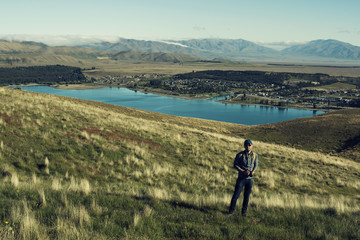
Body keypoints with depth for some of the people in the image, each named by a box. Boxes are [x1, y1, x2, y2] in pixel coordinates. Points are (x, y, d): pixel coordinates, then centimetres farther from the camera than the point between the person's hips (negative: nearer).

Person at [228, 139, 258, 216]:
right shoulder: (240, 155, -8)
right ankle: (231, 210, 10)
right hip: (241, 178, -2)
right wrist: (243, 171, -17)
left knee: (247, 196, 7)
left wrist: (253, 172, -10)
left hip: (250, 179, 2)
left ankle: (244, 212, 20)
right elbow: (235, 165, -5)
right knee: (236, 195, -3)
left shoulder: (255, 155, 0)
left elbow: (256, 165, 11)